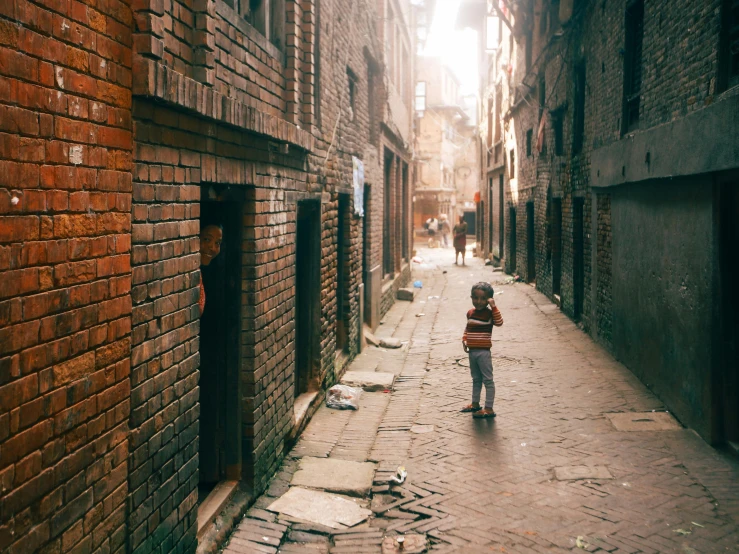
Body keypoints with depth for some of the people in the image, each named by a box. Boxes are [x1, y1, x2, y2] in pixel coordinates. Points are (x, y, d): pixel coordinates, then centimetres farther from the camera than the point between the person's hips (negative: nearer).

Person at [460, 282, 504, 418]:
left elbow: (499, 322, -31)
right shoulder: (470, 313, 7)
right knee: (476, 379, 21)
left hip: (483, 352, -7)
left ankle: (489, 409, 3)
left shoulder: (489, 313, -13)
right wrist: (464, 340, 5)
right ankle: (475, 404, 35)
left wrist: (493, 307, -35)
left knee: (488, 380, -1)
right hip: (472, 351, 7)